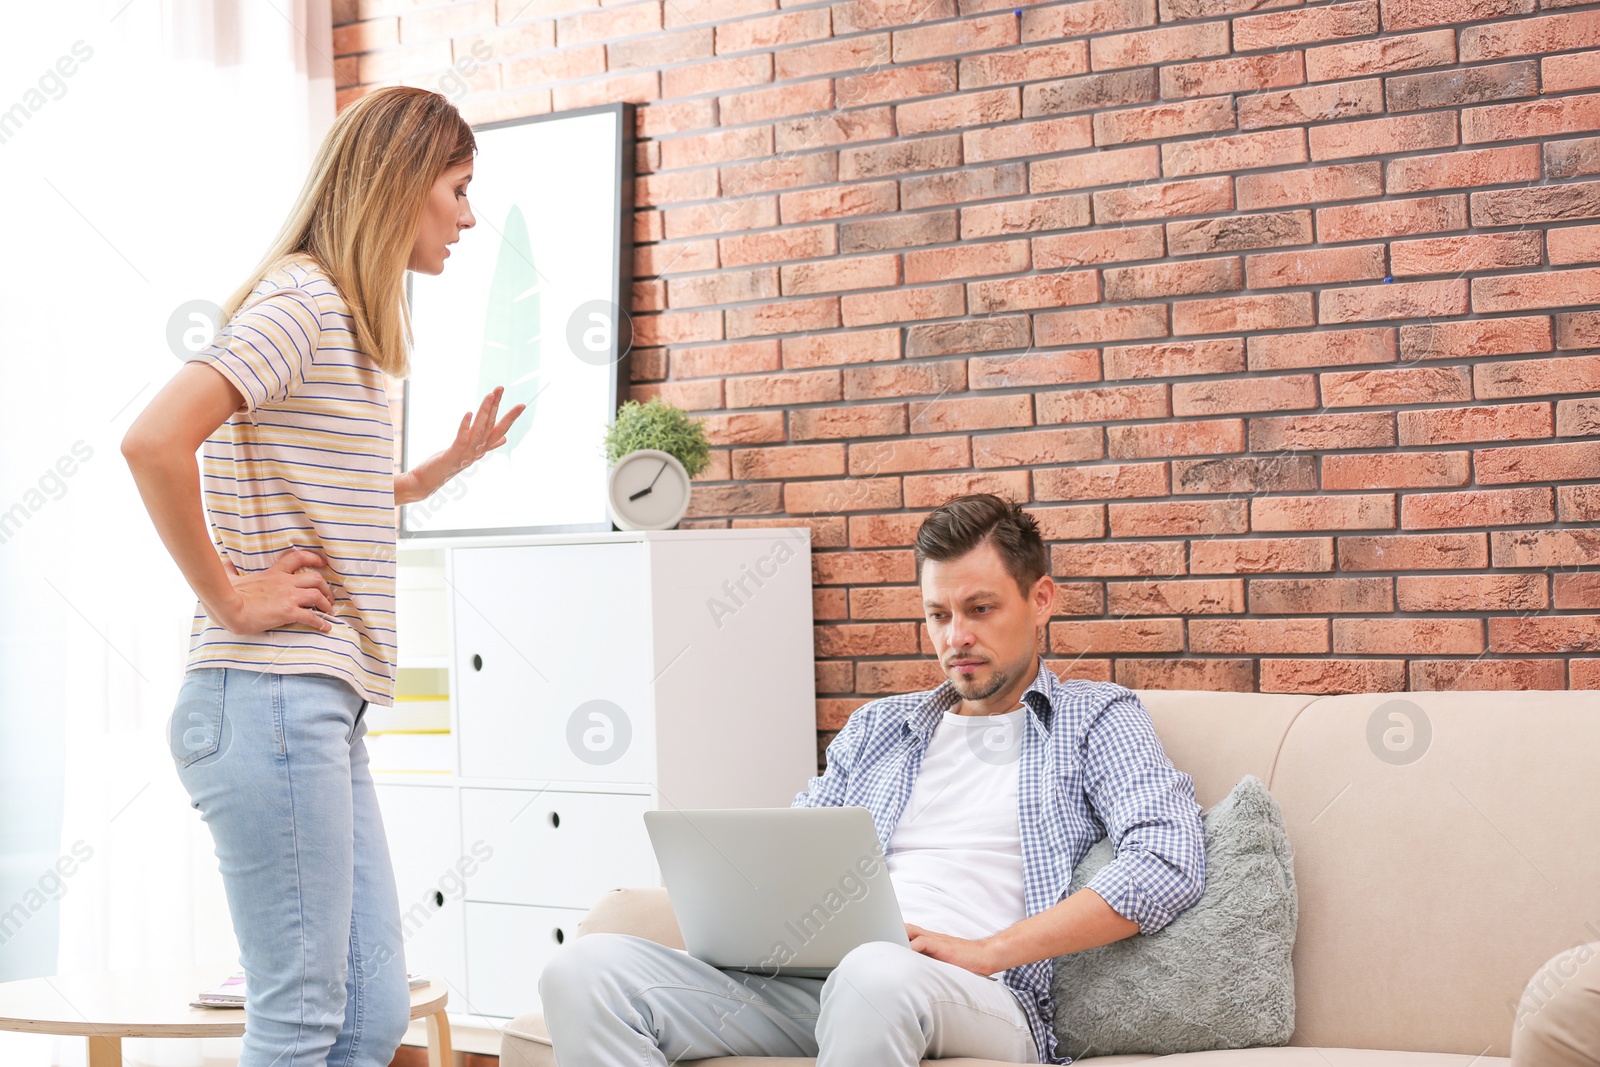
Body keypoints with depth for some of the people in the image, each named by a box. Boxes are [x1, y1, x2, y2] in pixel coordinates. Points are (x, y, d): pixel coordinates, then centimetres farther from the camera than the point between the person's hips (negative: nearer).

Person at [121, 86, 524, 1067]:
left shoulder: (354, 320, 21)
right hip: (272, 699, -10)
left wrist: (449, 464, 19)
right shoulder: (301, 299, -10)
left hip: (327, 707, 10)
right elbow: (155, 441, -25)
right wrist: (229, 598, -17)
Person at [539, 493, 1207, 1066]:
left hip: (982, 1000, -5)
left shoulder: (1096, 720, 11)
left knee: (876, 975, -43)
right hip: (813, 979, 5)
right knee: (587, 969, -19)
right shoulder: (877, 726, 28)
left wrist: (985, 951, -14)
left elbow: (1171, 863, -6)